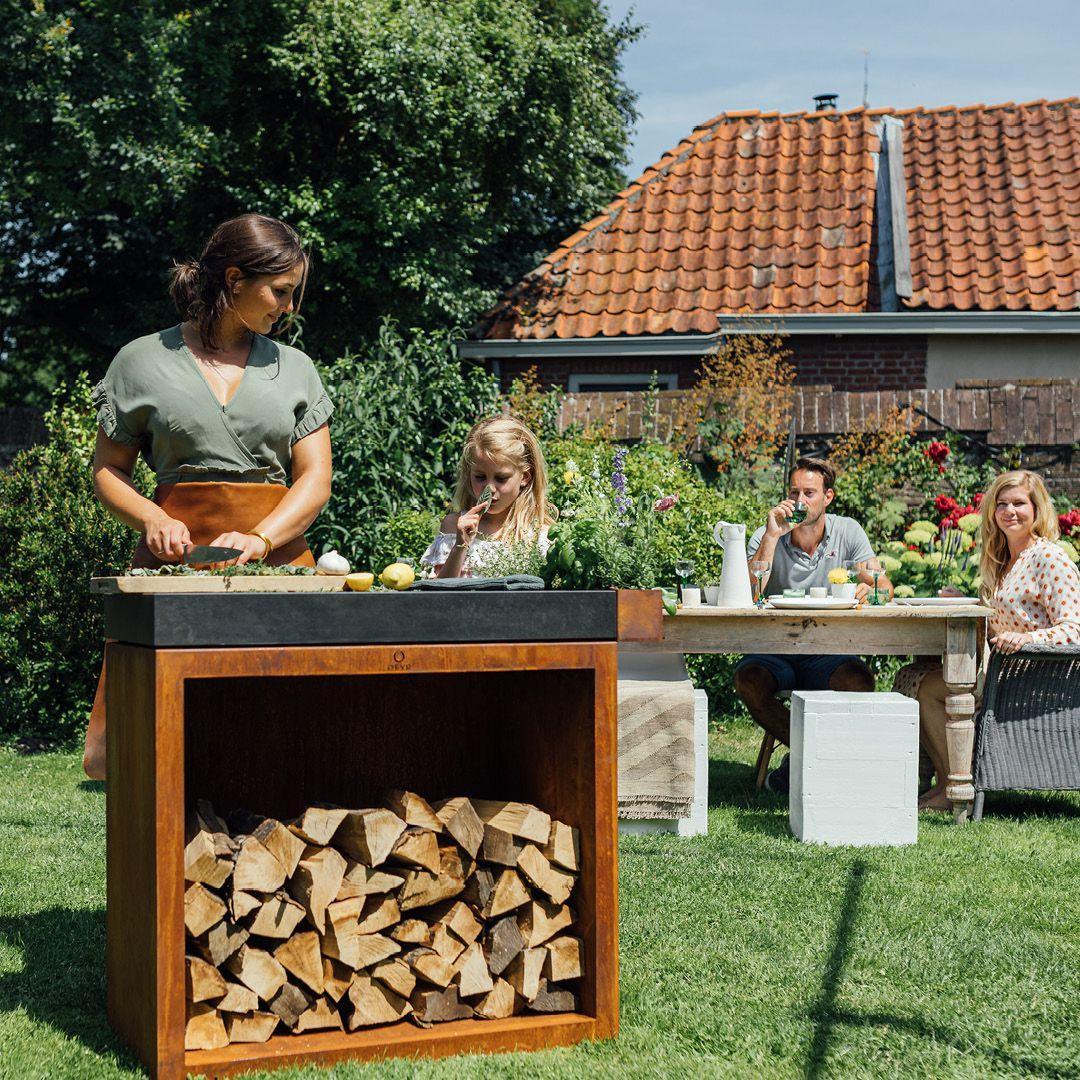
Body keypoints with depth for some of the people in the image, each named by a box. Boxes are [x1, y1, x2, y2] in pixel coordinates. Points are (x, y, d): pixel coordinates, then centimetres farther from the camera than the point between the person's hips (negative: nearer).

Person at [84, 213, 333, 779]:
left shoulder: (294, 367, 15)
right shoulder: (143, 361, 8)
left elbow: (315, 479, 8)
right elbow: (107, 471, 10)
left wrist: (259, 539, -9)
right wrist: (152, 520, -10)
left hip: (276, 555, 2)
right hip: (178, 553, -2)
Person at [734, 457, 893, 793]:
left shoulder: (847, 531, 2)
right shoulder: (766, 536, -2)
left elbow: (886, 589, -8)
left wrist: (868, 584, -32)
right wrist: (772, 536, -22)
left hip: (828, 651, 0)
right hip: (774, 650, 0)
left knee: (859, 680, -32)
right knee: (749, 679, -32)